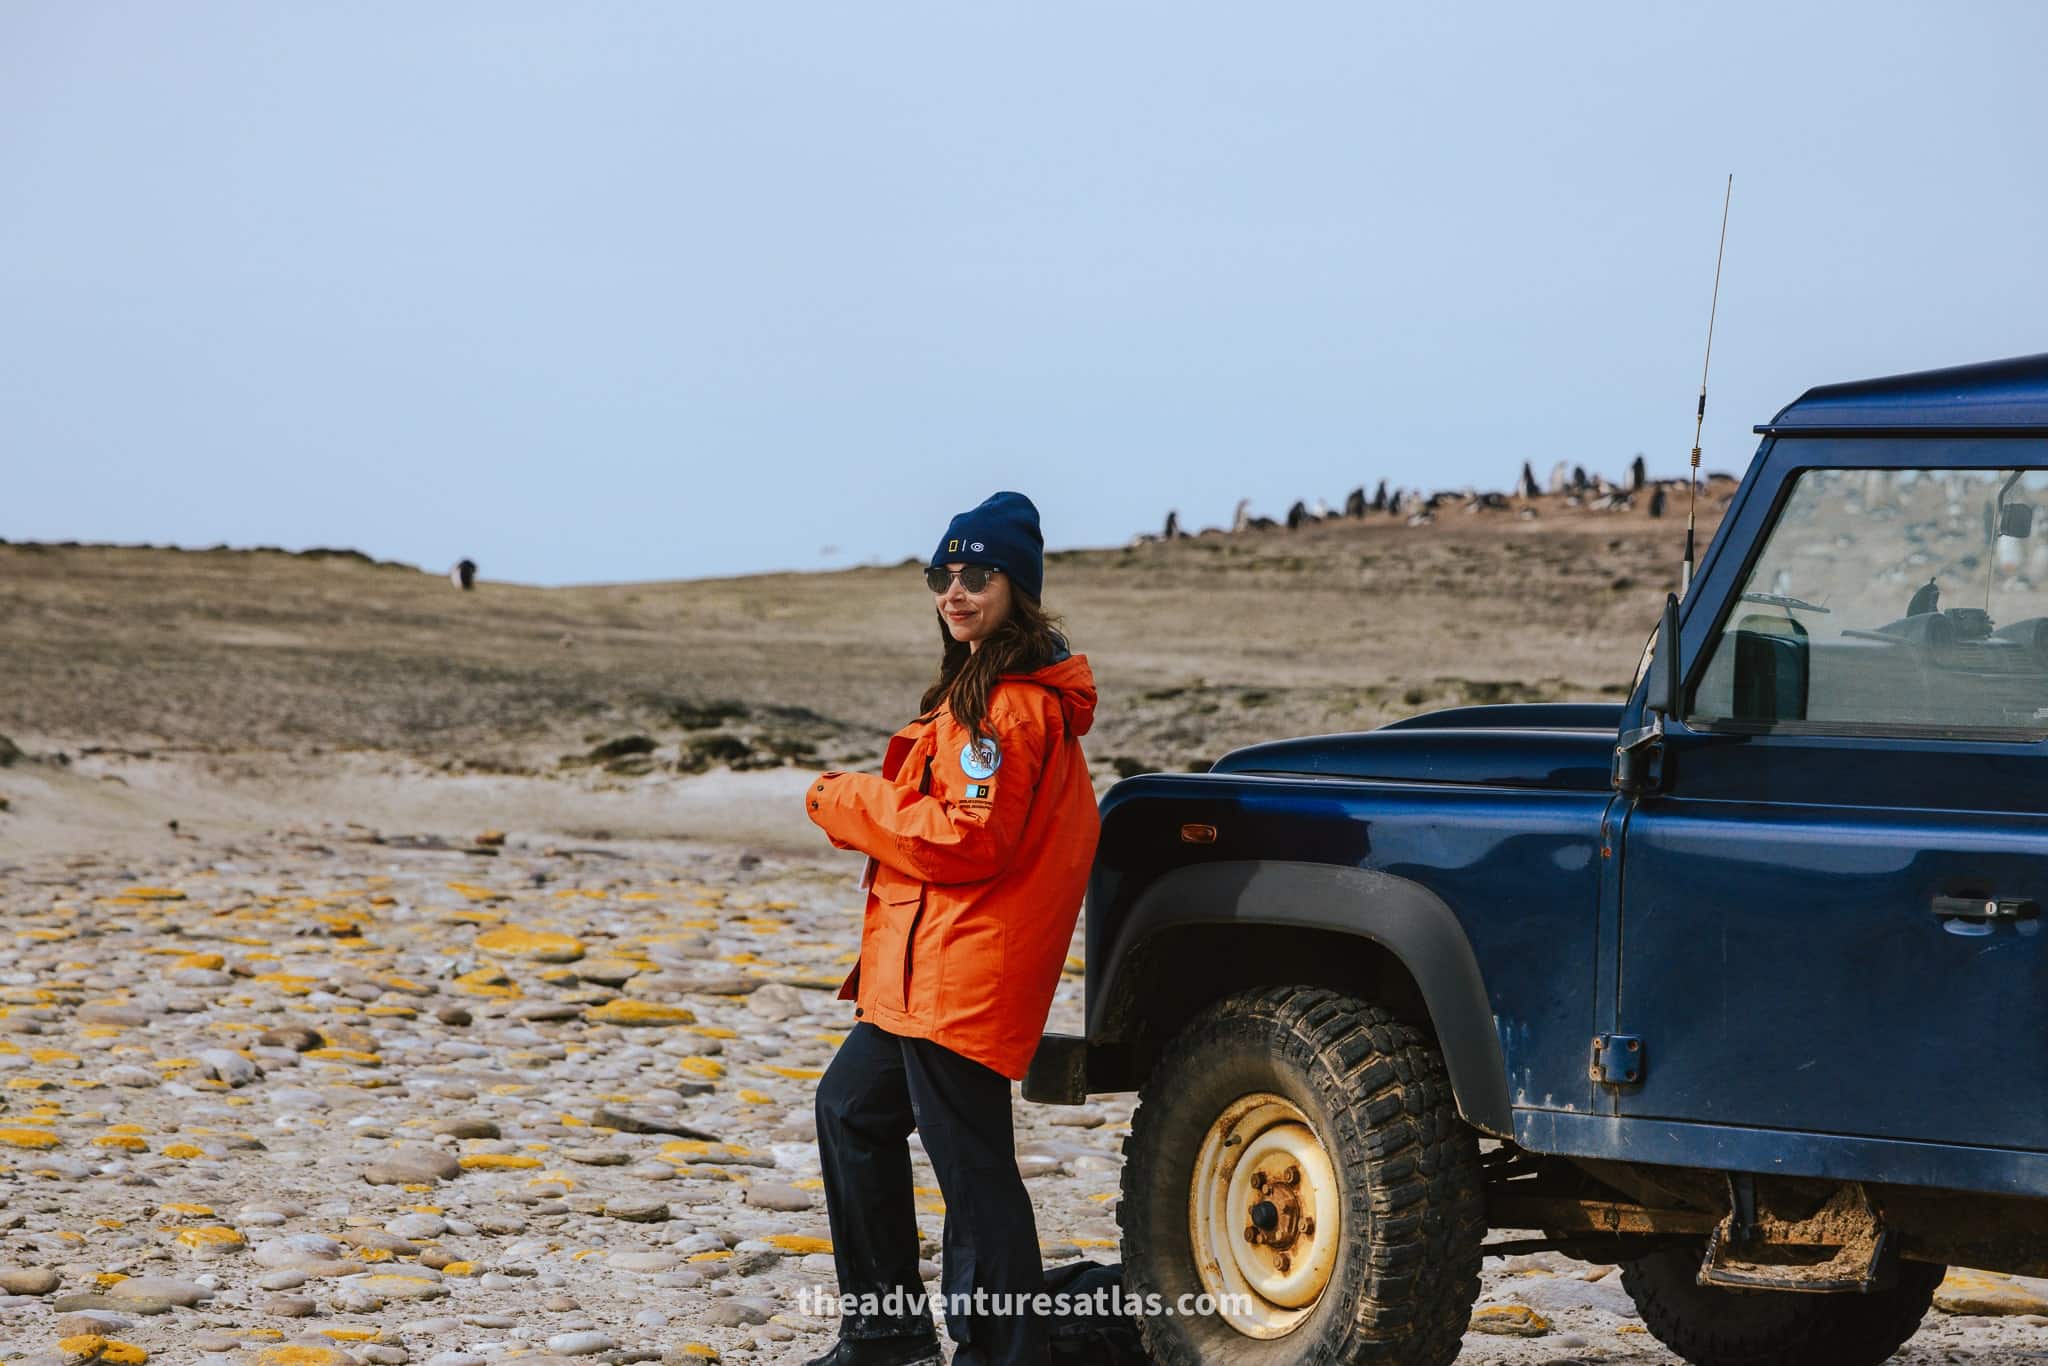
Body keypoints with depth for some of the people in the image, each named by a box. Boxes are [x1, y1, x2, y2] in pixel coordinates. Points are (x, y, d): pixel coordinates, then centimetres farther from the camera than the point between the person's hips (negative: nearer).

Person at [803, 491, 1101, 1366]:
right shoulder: (981, 687, 16)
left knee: (970, 1162, -8)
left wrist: (850, 803, -12)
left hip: (965, 979, -12)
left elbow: (972, 840, -22)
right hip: (925, 968, 12)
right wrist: (862, 807, 7)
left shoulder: (1012, 706, -18)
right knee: (851, 1111, 21)